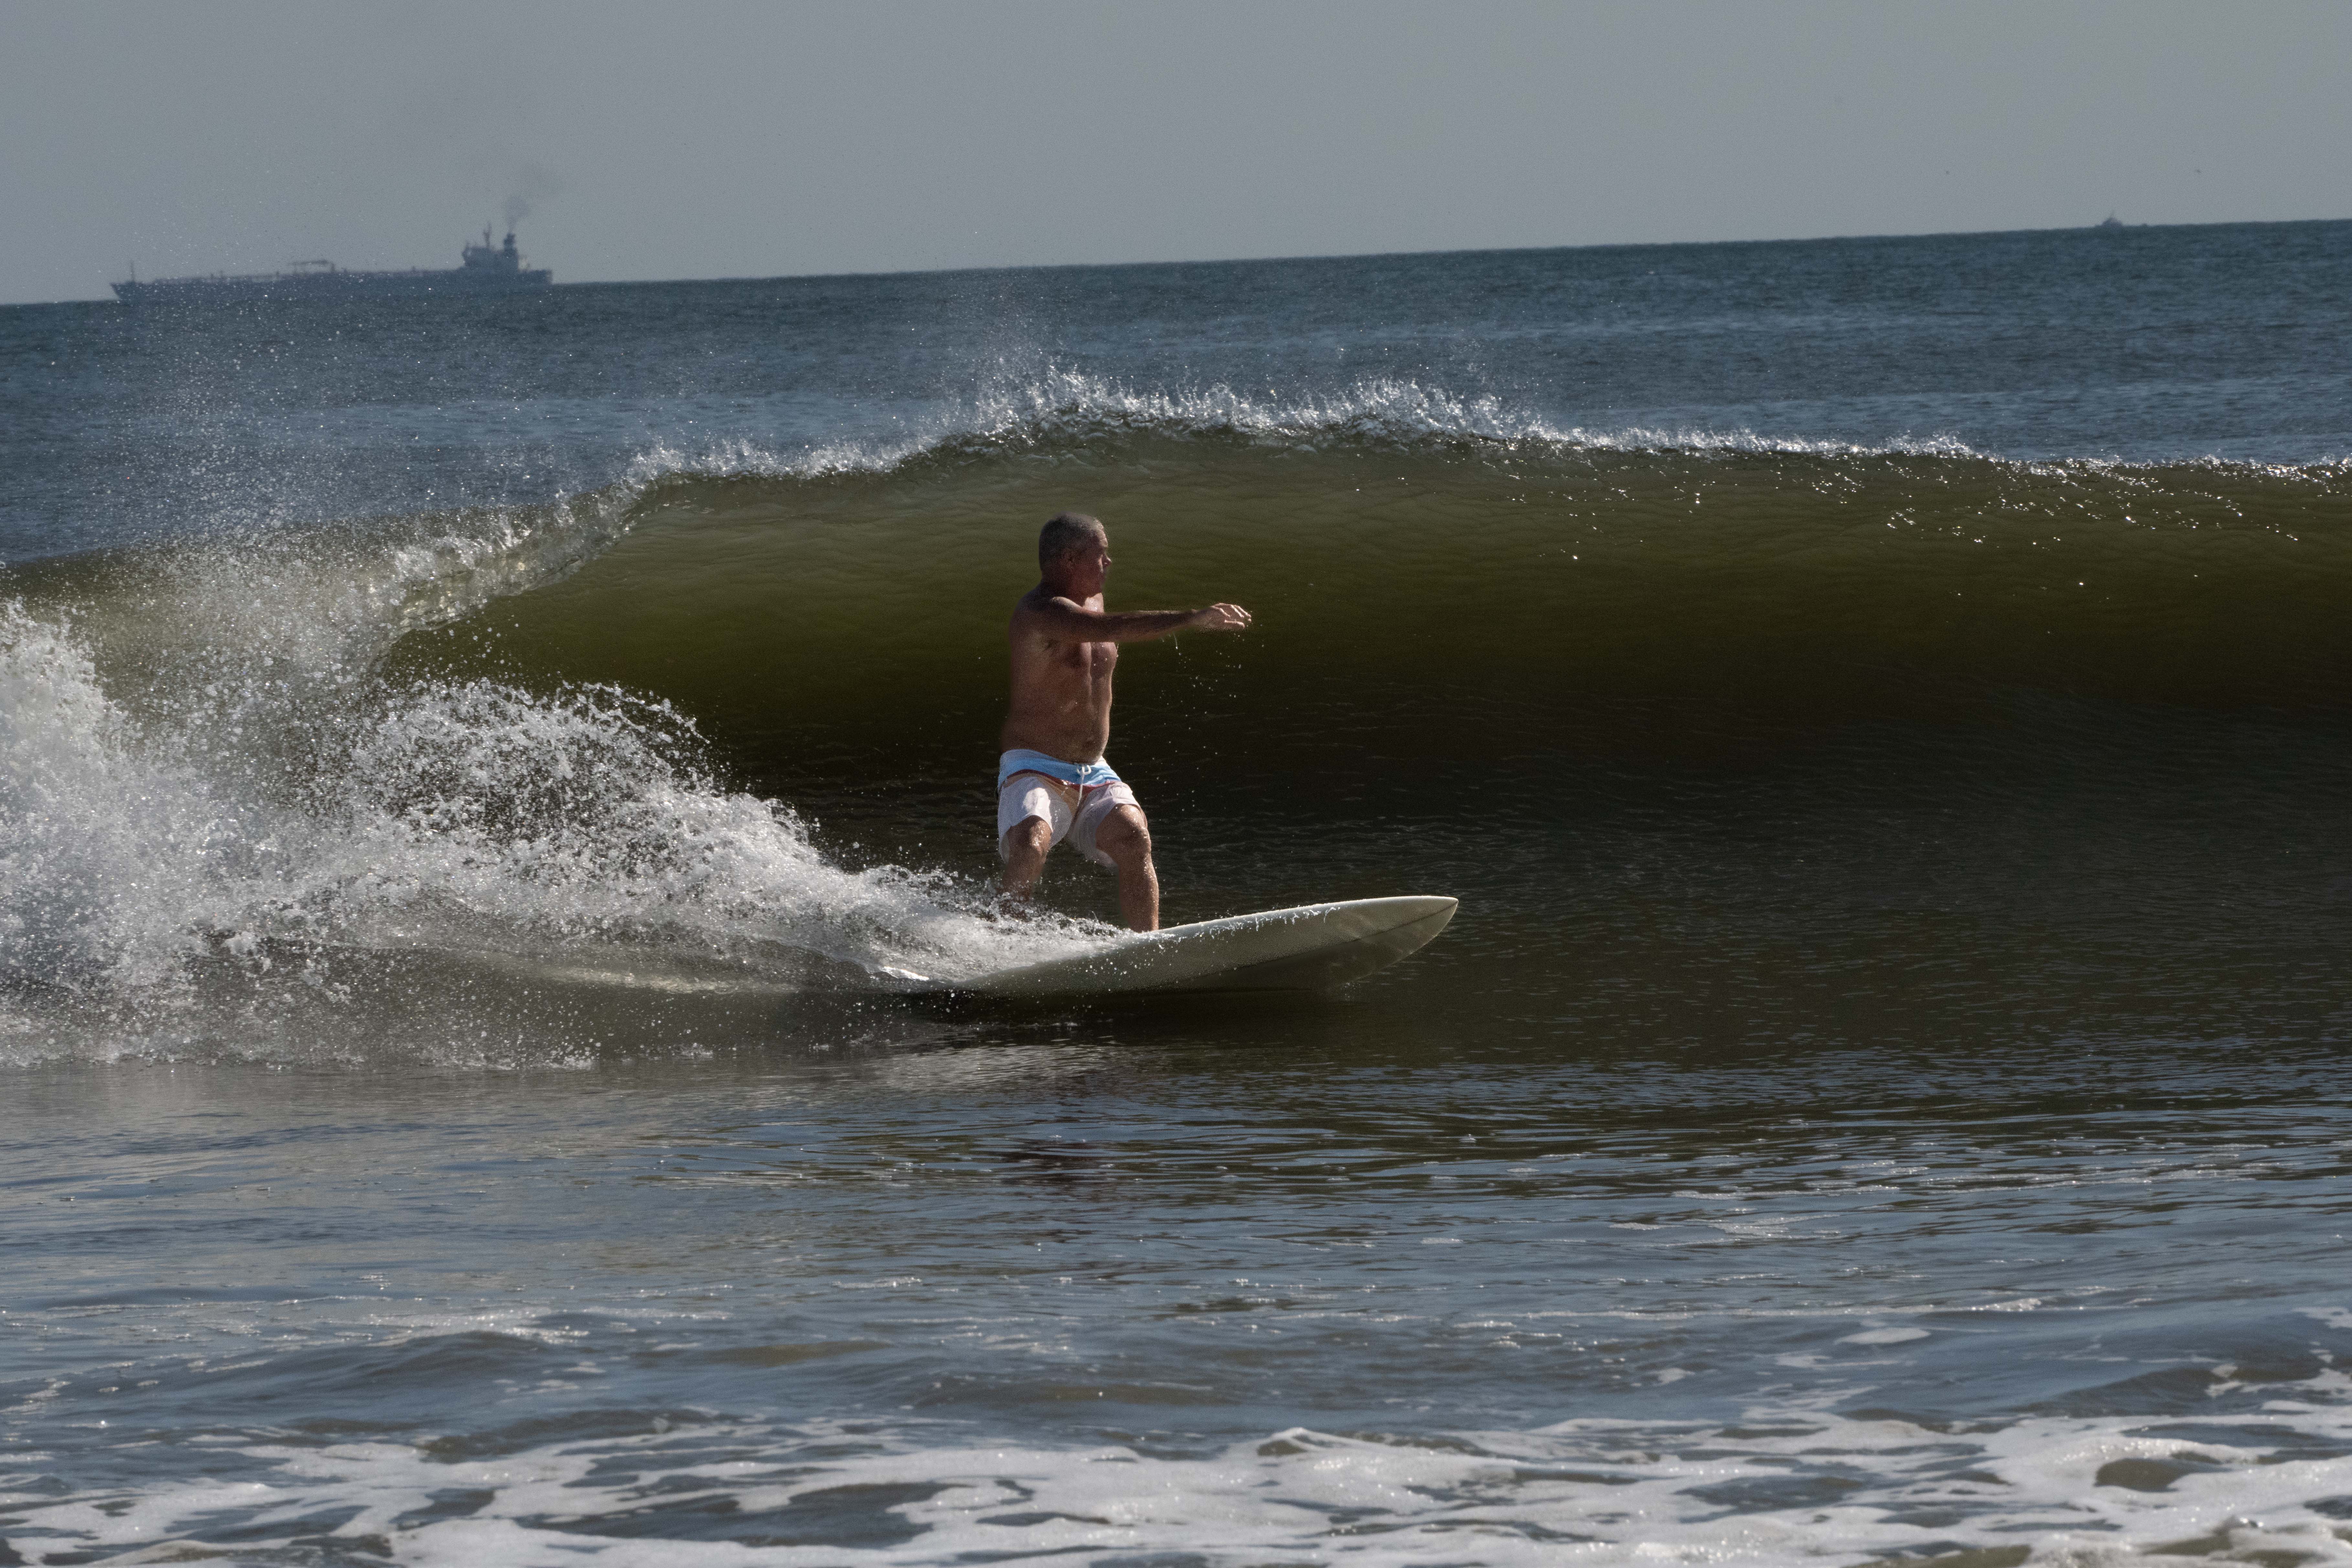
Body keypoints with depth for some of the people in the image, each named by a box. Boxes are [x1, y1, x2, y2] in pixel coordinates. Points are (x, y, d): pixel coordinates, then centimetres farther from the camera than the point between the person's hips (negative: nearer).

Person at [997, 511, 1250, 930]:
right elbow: (1114, 629, -33)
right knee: (1029, 847, -34)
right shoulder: (1043, 611, -17)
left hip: (1094, 774, 7)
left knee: (1133, 838, -21)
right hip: (1034, 771, -7)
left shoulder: (1092, 600, 13)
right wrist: (1193, 619, -39)